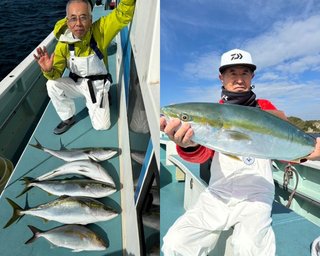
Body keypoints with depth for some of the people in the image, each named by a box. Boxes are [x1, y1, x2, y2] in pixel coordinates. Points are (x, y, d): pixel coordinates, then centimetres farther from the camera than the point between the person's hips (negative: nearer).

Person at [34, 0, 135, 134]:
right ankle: (68, 118, 2)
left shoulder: (99, 30, -21)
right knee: (52, 85, -24)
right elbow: (57, 74, -8)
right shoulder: (63, 44, -15)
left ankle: (92, 104, 27)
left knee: (102, 126, -8)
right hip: (76, 83, 2)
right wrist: (49, 70, -32)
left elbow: (124, 14, -31)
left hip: (97, 85, -2)